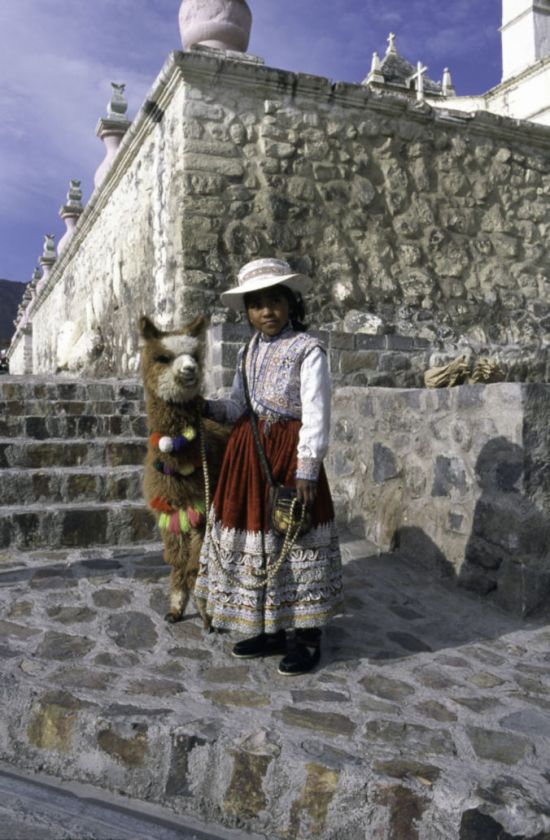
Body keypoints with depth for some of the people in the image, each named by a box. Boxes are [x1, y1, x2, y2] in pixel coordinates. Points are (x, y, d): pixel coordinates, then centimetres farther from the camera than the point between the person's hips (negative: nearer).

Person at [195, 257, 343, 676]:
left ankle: (305, 637, 17)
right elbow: (239, 407, 14)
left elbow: (316, 416, -13)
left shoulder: (307, 349, -9)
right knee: (254, 536, 11)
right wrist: (208, 408, -5)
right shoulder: (249, 351, 12)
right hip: (250, 453, 7)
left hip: (289, 454, -7)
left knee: (294, 541, 0)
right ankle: (269, 629, 28)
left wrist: (306, 471, -19)